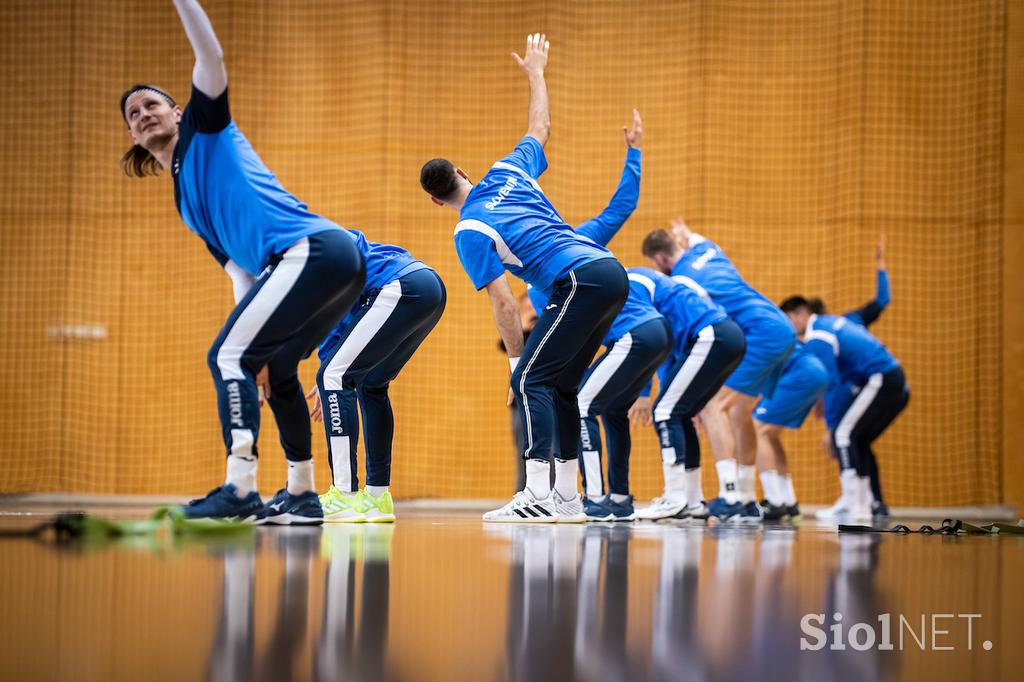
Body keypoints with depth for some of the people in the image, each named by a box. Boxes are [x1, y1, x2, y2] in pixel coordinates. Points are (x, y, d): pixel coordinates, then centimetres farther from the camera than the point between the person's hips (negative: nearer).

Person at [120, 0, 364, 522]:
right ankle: (301, 495, 26)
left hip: (311, 249, -9)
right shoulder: (186, 203, 29)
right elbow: (240, 273, 24)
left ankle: (239, 491, -19)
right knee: (273, 371, 19)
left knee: (226, 357, -12)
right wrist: (259, 346, 15)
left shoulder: (206, 130, 11)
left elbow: (210, 55, -3)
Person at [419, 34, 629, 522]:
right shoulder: (507, 172, 17)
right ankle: (567, 496, 12)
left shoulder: (470, 231, -2)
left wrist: (517, 361, 2)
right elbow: (540, 127, 36)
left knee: (531, 381, -9)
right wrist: (535, 72, 48)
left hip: (581, 281, -8)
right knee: (559, 384, 13)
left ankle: (539, 495, -22)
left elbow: (503, 303, -6)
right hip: (612, 273, 8)